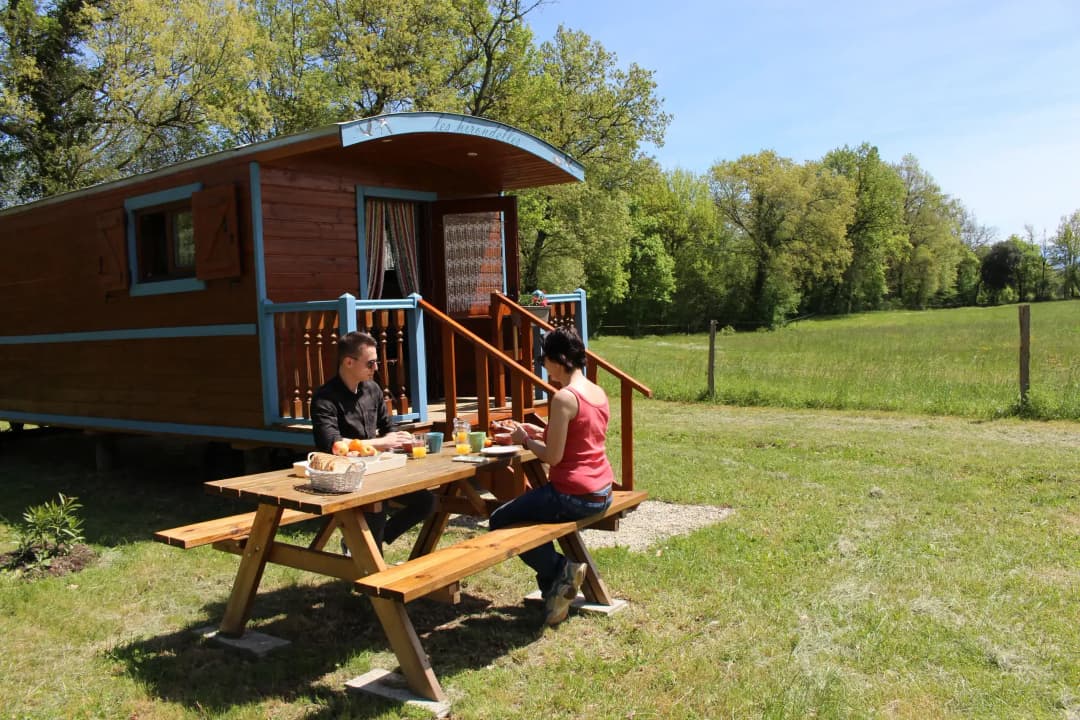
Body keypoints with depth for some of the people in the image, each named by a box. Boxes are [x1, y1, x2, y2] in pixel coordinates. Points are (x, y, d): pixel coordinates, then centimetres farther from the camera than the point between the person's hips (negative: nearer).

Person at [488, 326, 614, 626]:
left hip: (573, 496, -9)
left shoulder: (564, 397, -20)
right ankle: (555, 589, 27)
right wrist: (540, 433, 13)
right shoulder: (599, 393, 7)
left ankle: (558, 569, 3)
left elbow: (553, 456, -19)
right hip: (602, 493, 9)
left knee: (500, 521, 6)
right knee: (528, 508, 31)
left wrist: (525, 440, -3)